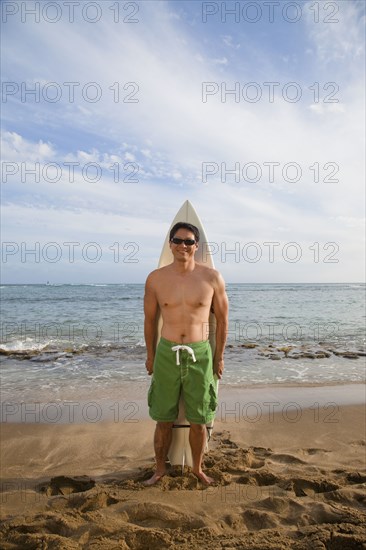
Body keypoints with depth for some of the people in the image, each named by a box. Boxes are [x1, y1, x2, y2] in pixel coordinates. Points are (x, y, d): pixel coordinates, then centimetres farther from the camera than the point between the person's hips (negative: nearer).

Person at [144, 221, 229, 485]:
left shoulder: (212, 278, -5)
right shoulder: (155, 279, -1)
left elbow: (222, 319, 4)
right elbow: (150, 320, 9)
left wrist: (220, 357, 6)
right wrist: (150, 355, 13)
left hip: (200, 354, 0)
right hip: (166, 354, 1)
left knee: (198, 420, 12)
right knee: (163, 419, 12)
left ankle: (197, 468, 37)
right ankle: (160, 468, 35)